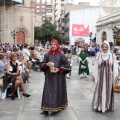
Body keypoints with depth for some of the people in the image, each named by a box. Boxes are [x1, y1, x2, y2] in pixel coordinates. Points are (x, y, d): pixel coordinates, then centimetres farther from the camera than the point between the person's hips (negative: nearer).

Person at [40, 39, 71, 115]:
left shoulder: (61, 55, -3)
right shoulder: (47, 55, 6)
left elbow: (67, 64, -3)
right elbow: (43, 64, 11)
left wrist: (59, 69, -13)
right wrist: (46, 64, -12)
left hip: (58, 76, -2)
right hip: (49, 76, 2)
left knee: (58, 91, 6)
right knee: (48, 91, -2)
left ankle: (58, 106, 24)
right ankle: (46, 109, -3)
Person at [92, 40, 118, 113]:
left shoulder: (112, 56, -2)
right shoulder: (99, 56, 2)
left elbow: (115, 67, -1)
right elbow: (96, 66, 6)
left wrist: (116, 76, -4)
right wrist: (94, 75, 7)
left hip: (109, 76, -1)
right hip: (100, 76, 1)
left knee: (108, 91, 7)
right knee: (100, 91, 6)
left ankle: (107, 105, 21)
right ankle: (99, 105, 18)